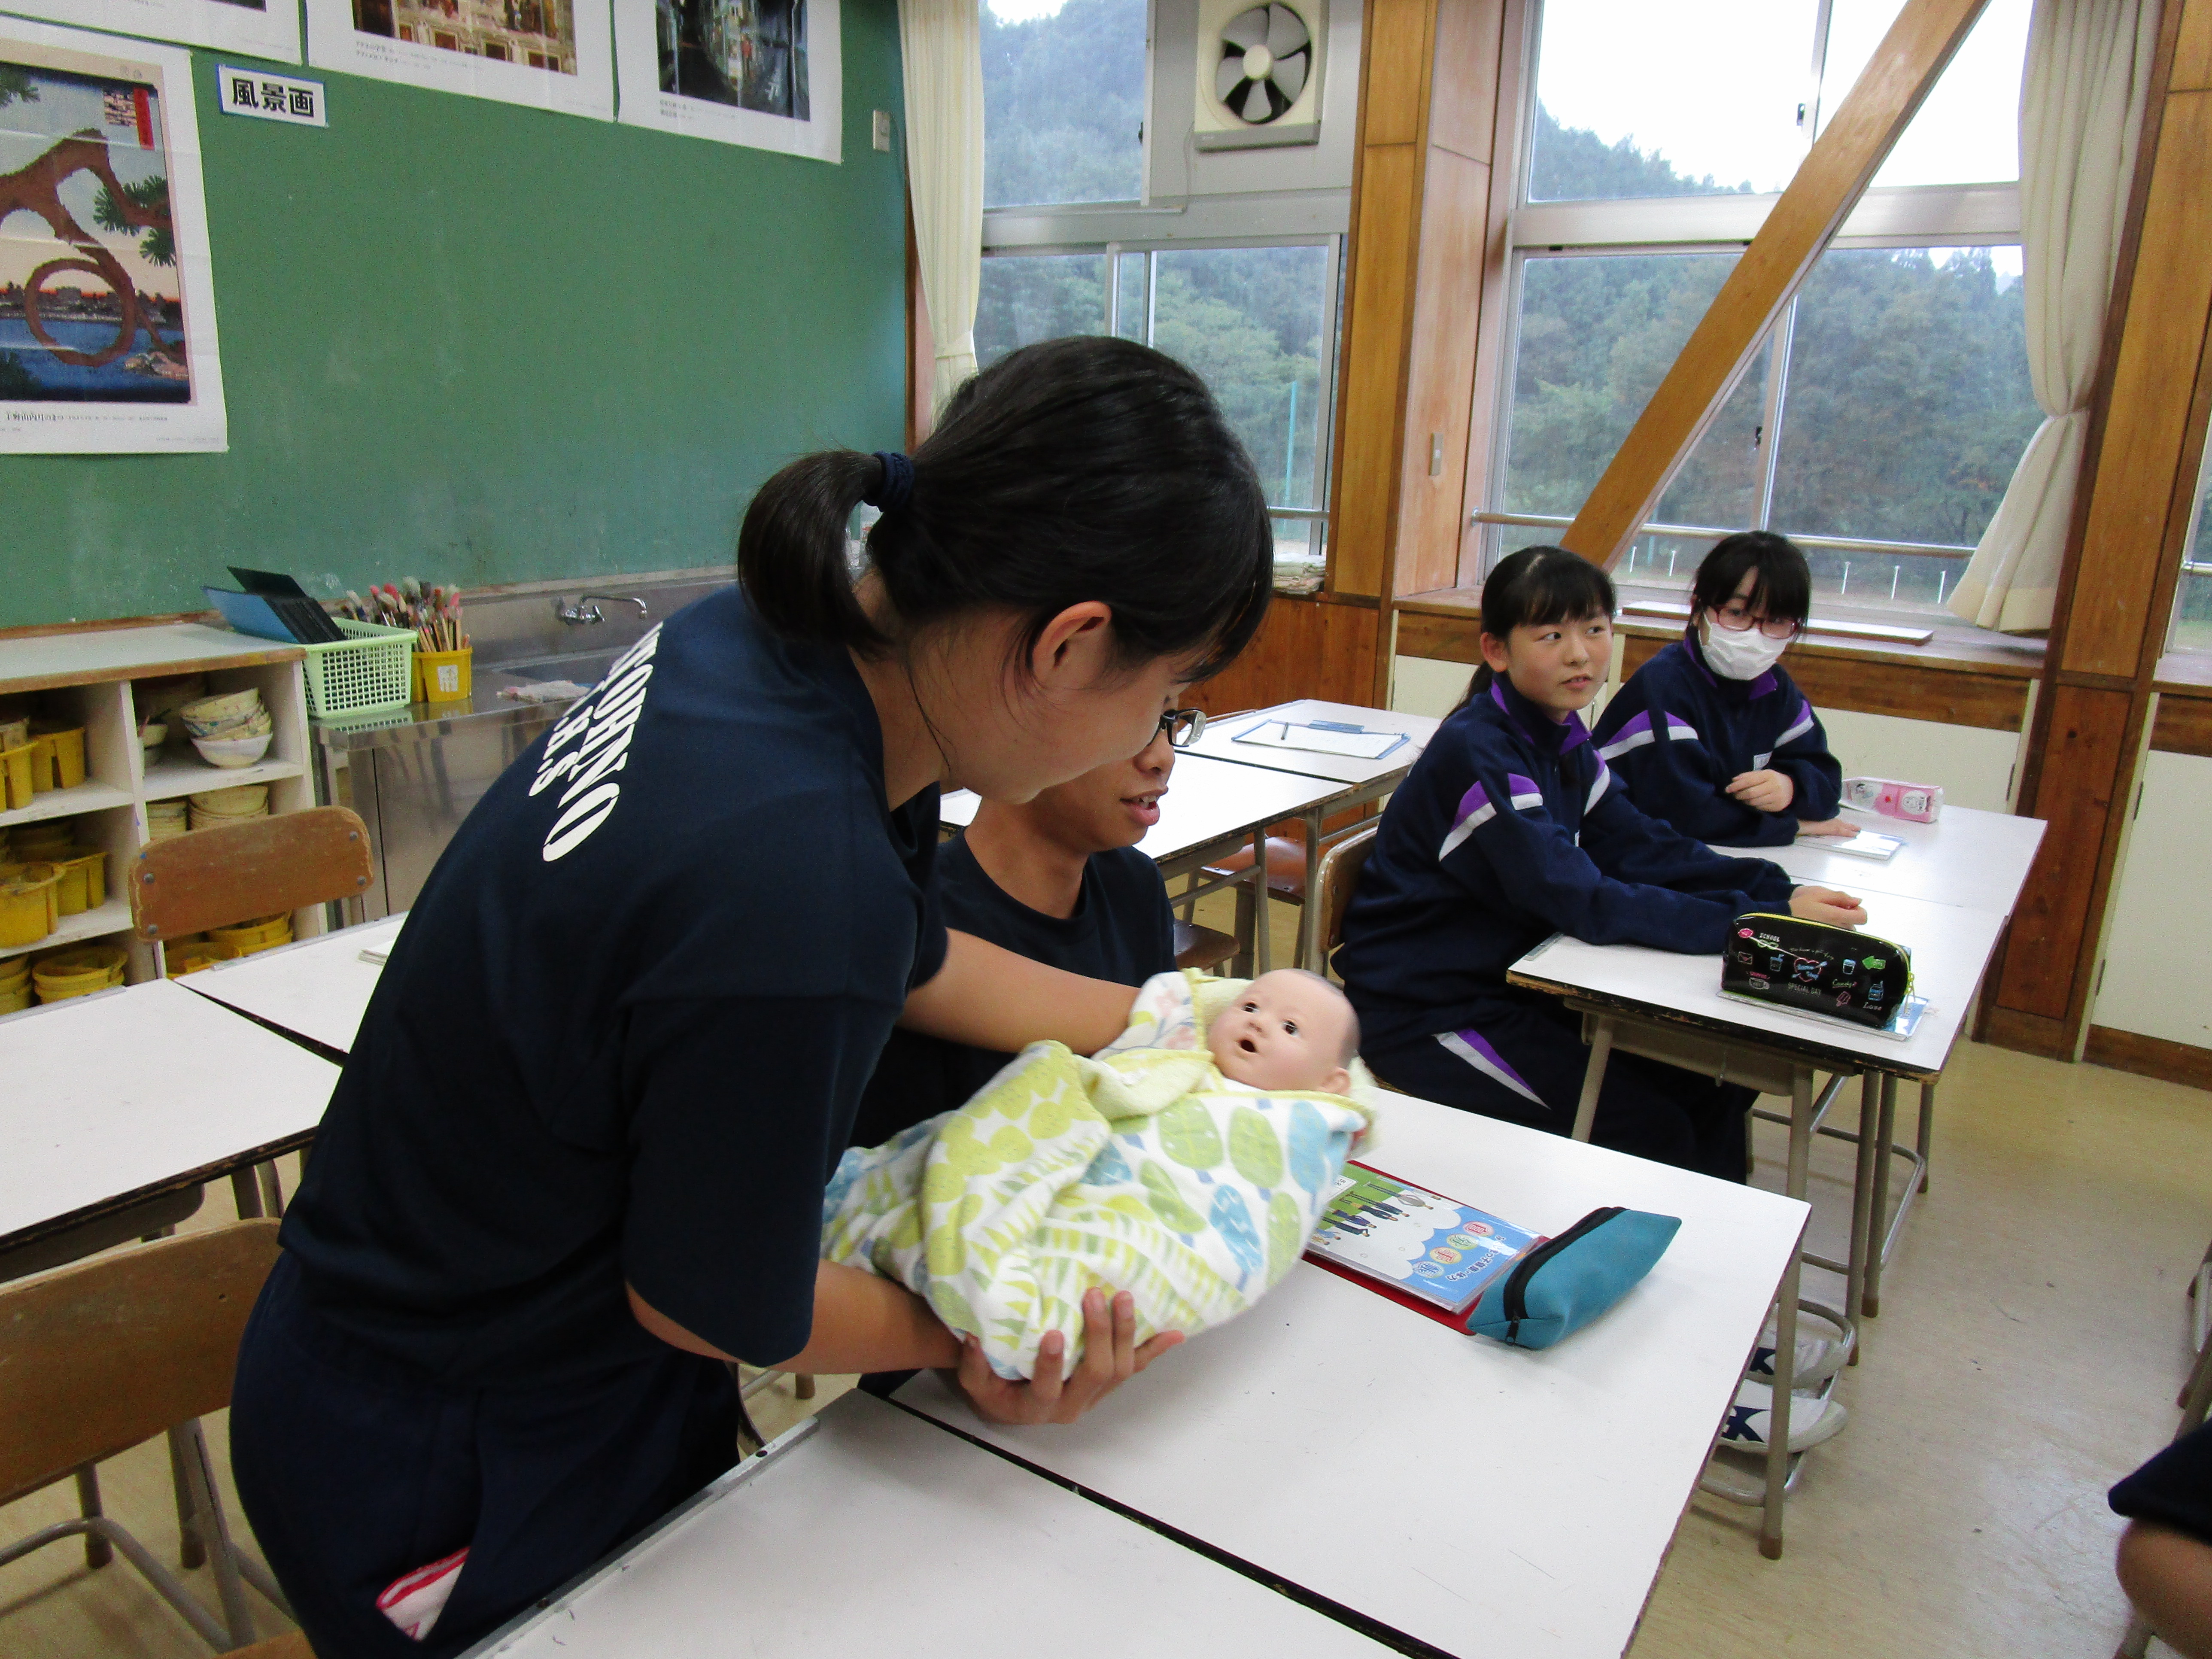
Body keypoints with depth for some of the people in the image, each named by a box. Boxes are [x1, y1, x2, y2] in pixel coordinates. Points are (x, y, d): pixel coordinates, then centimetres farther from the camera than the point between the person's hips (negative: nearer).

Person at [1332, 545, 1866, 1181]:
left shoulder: (1562, 739, 5)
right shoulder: (1477, 752, -23)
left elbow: (1643, 848, 0)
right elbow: (1585, 903, -28)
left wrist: (1779, 890, -14)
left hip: (1508, 983, 8)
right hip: (1425, 1013, -8)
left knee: (1712, 1092, 4)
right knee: (1650, 1131, -13)